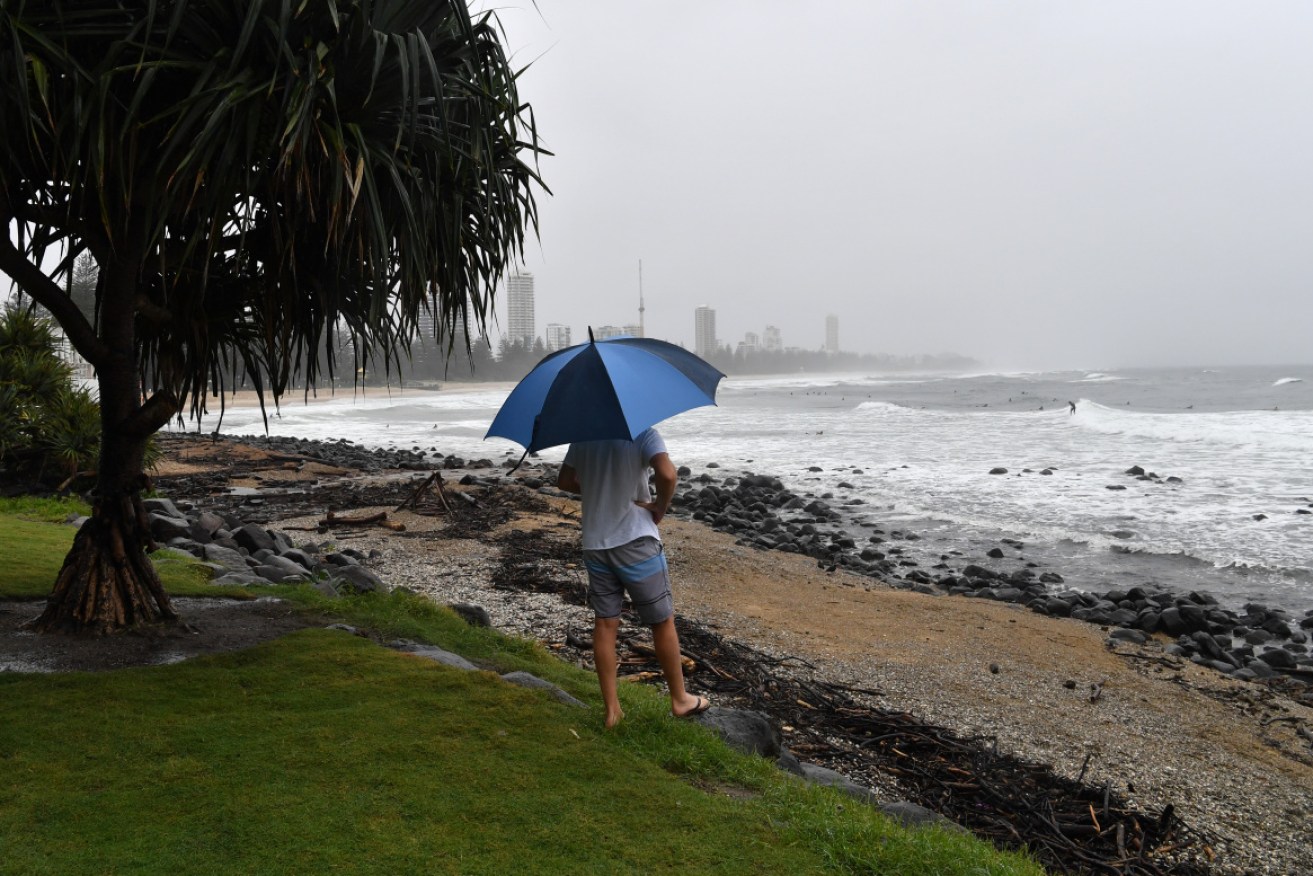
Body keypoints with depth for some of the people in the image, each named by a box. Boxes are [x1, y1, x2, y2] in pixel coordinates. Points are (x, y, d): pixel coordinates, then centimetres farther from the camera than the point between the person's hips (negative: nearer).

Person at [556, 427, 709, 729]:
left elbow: (564, 481, 13)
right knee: (662, 621, 10)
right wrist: (660, 507, -10)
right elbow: (667, 474, -28)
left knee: (605, 623, 10)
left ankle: (612, 709, 16)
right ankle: (679, 699, 22)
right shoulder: (642, 432, -13)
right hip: (635, 541, -5)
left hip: (594, 543, 5)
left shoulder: (583, 436, 4)